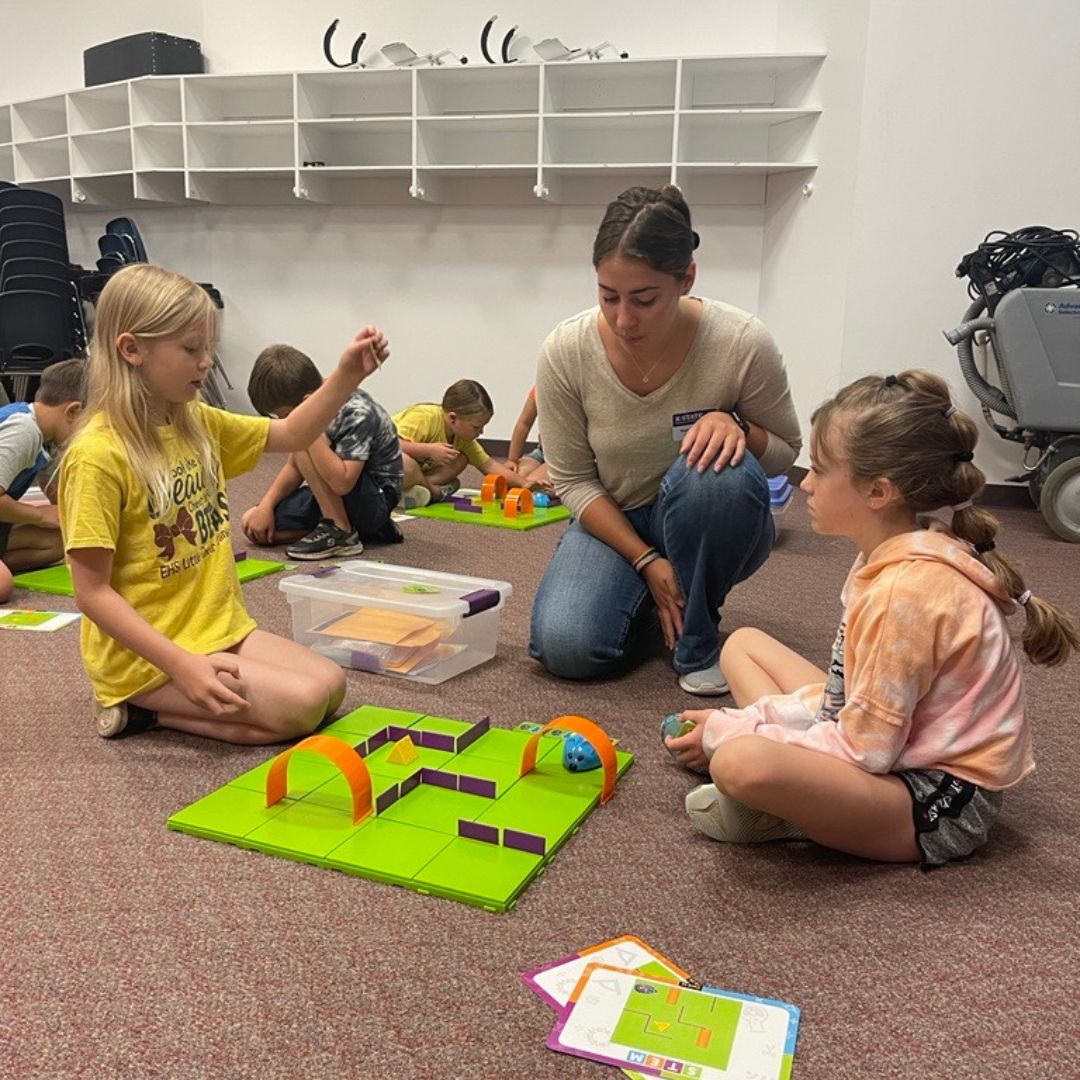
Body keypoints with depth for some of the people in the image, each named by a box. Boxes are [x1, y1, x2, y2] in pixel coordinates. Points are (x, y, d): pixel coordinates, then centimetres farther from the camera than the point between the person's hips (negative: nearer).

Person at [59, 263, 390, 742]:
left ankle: (155, 702, 7)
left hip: (221, 629, 8)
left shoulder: (199, 424, 2)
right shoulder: (98, 456, -20)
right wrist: (180, 665, -26)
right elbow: (92, 593, -19)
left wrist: (347, 375, -3)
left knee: (330, 685, -1)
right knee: (299, 705, -18)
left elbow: (290, 436, 14)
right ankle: (143, 707, -1)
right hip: (147, 653, -8)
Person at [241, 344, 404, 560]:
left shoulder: (356, 413, -26)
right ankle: (342, 523, 3)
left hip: (374, 503, -9)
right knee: (254, 526, -4)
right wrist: (265, 505, -6)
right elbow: (295, 466, 7)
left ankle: (340, 530, -18)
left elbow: (341, 482, -35)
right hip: (332, 496, 9)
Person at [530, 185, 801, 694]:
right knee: (564, 647, -23)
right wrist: (646, 562, -17)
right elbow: (573, 480, -8)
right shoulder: (566, 352, -17)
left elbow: (786, 452, -5)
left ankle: (698, 641, -11)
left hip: (712, 527, -1)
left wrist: (734, 424, -29)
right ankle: (652, 603, 13)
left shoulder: (743, 343, -22)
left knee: (719, 471, -36)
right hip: (616, 522, 1)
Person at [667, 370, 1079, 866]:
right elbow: (849, 693, 9)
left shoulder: (908, 591, -26)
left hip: (940, 803, -11)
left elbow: (863, 748, -23)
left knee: (742, 764, -38)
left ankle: (779, 814, -3)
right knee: (743, 643, 15)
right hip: (898, 745, 11)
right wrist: (745, 723, -1)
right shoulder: (892, 556, 5)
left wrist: (729, 734, -14)